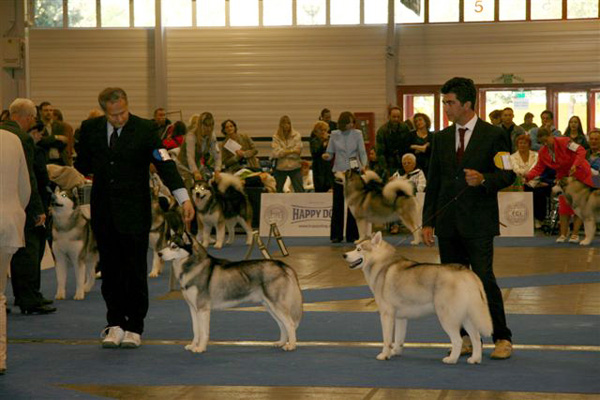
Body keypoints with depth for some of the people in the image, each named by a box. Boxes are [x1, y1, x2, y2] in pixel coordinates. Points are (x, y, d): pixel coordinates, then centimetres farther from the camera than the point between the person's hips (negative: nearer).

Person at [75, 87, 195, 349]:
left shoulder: (145, 129, -8)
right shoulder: (90, 128, 2)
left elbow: (165, 164, -14)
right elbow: (83, 164, 17)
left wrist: (184, 199, -23)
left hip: (134, 211, -3)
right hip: (103, 211, 3)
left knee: (135, 270, 2)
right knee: (110, 269, 8)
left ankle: (134, 327, 10)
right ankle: (115, 324, 18)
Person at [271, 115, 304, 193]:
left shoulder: (296, 135, 0)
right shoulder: (276, 137, -1)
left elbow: (298, 150, -9)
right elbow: (277, 153, -13)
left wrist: (285, 152, -13)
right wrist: (292, 151, -14)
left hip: (294, 167, 0)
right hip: (280, 167, 1)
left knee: (299, 190, -4)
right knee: (277, 190, 9)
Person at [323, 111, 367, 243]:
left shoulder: (357, 134, 1)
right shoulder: (334, 135, 4)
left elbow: (362, 152, -2)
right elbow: (330, 153, 8)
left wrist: (363, 165, -20)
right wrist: (326, 156, -16)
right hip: (339, 171, 1)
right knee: (338, 204, 1)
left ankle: (352, 235, 6)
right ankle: (336, 235, 7)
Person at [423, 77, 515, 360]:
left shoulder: (493, 135, -2)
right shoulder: (441, 138, 11)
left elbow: (508, 174, -1)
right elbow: (433, 182, 12)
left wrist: (483, 179, -21)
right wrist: (428, 221, 7)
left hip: (478, 222, -5)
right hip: (448, 222, 5)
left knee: (484, 278, -11)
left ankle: (502, 339, -2)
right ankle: (464, 339, 16)